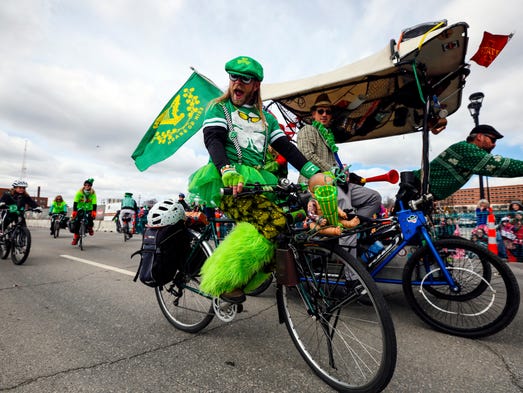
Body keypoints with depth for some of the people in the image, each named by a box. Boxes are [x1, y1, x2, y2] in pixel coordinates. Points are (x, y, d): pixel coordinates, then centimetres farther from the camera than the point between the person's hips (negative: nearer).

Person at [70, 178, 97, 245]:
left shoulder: (93, 193, -15)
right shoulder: (79, 192, -16)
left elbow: (94, 204, -21)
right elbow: (75, 202, -20)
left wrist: (94, 212, -33)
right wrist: (74, 211, -29)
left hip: (89, 209, 0)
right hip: (79, 209, 0)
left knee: (90, 217, -26)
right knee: (76, 222, -12)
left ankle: (90, 228, 8)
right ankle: (75, 237, 4)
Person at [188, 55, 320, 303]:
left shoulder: (265, 118, 25)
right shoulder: (218, 108, 13)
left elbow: (285, 146, 13)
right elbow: (213, 140, -6)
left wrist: (313, 173, -3)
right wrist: (227, 171, -28)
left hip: (258, 180, 5)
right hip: (226, 180, -5)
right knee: (272, 221, -30)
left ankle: (247, 278, -4)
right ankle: (225, 281, -16)